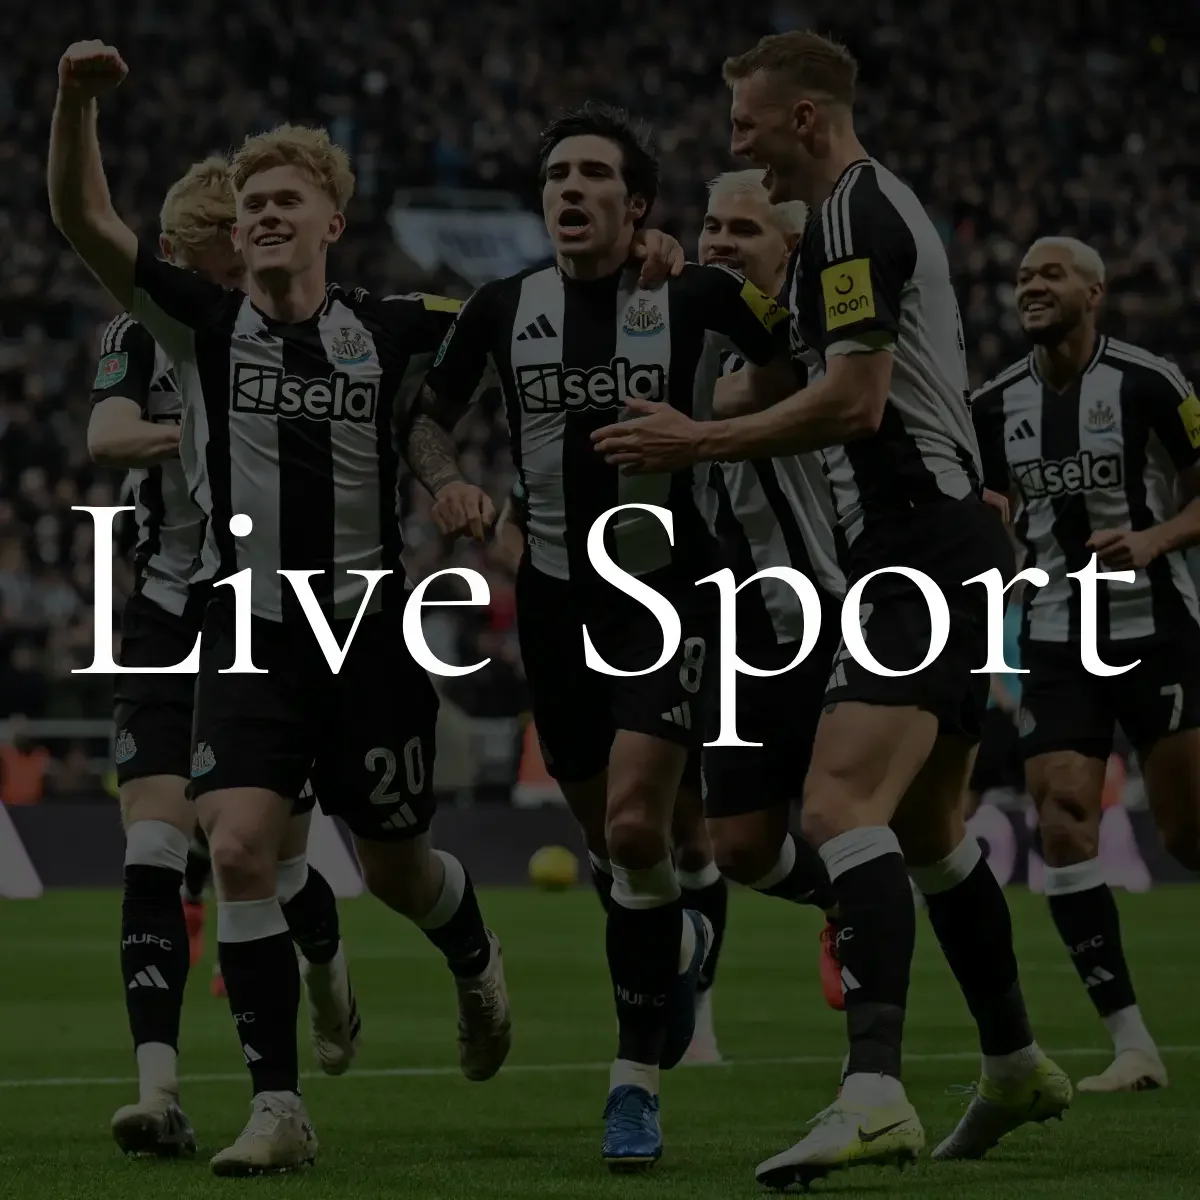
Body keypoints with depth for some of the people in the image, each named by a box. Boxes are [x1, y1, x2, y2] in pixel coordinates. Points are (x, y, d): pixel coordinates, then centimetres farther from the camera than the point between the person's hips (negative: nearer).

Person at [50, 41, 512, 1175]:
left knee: (394, 868, 12)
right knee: (238, 845, -17)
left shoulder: (388, 333, -1)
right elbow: (83, 219, -13)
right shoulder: (201, 327, -2)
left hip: (370, 628, 0)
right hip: (249, 630, 0)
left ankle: (476, 962, 48)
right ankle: (278, 1108, -10)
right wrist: (76, 101, -26)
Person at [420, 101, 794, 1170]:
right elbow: (426, 418, 12)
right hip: (556, 595, 4)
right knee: (612, 839, 12)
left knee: (635, 827, -18)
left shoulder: (699, 297, -8)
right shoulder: (504, 308, 1)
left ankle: (637, 1083, -8)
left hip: (671, 590, -4)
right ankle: (683, 944, 47)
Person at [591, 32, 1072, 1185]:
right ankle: (1015, 1066, 34)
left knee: (842, 803, -23)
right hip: (948, 544, 11)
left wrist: (702, 440, -14)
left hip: (917, 558, -11)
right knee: (923, 823, 22)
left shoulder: (852, 216, -12)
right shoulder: (878, 207, 20)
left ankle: (875, 1093, -35)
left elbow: (855, 398, -21)